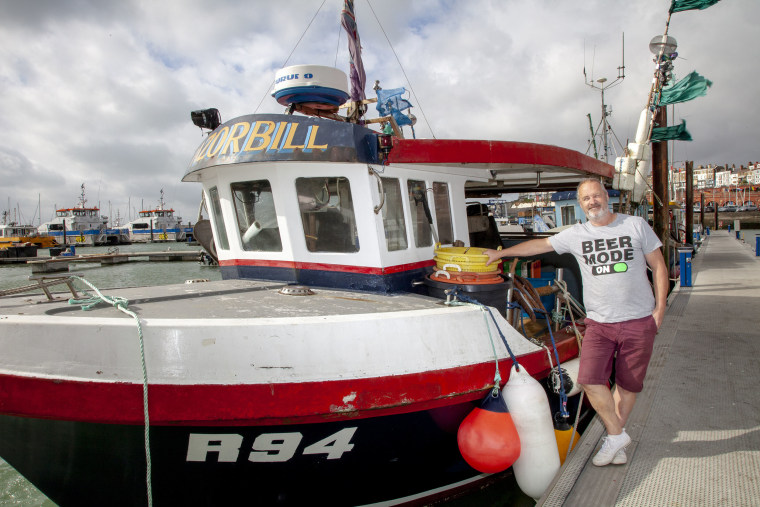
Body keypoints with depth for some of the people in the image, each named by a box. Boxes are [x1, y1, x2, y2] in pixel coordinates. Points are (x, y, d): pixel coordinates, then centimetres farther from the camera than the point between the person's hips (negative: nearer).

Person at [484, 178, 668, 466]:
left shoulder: (636, 225, 3)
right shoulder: (576, 235, 5)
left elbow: (658, 266, 6)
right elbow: (539, 245, 14)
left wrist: (660, 308, -1)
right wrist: (501, 253, 18)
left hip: (639, 322, -1)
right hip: (599, 323, 1)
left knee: (628, 384, 7)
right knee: (589, 379, -12)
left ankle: (614, 436, 27)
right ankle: (617, 435, 9)